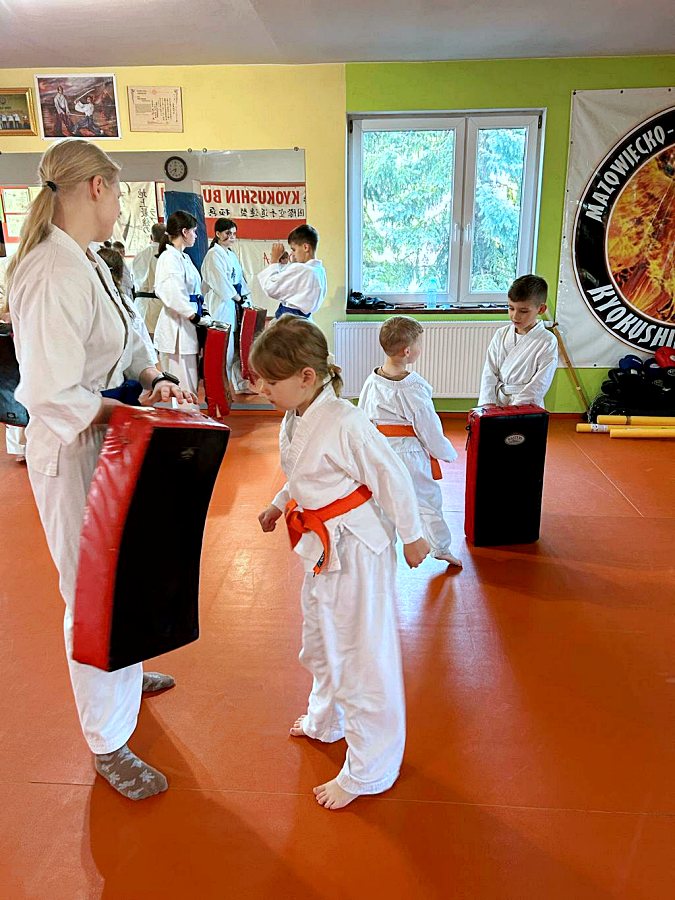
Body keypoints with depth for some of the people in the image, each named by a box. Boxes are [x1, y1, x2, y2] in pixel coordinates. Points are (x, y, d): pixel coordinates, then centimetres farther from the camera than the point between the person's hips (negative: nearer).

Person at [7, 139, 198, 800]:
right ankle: (107, 743, 26)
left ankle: (123, 674, 52)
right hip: (74, 451, -10)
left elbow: (125, 342, 15)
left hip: (111, 441, 10)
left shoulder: (88, 263, 7)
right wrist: (134, 413, -22)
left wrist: (154, 379, -3)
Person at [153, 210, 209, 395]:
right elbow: (174, 296, -22)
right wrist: (196, 317, -18)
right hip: (176, 326, -10)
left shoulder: (185, 257, 17)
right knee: (181, 387, -5)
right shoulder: (169, 257, -13)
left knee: (190, 385, 14)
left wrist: (203, 314, 7)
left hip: (188, 326, 10)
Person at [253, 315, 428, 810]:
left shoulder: (345, 423, -26)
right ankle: (326, 721, 54)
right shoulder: (295, 419, 1)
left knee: (362, 658, 3)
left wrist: (412, 536, -9)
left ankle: (367, 771, 23)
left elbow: (392, 477, -18)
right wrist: (278, 505, 18)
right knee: (321, 645, 27)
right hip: (321, 546, 10)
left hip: (357, 549, -10)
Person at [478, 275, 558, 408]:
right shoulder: (501, 335, 8)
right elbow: (490, 372, 4)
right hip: (496, 404, 3)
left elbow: (538, 386, -9)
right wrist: (488, 403, -9)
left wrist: (513, 410, -17)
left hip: (526, 409, -3)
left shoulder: (548, 342, -4)